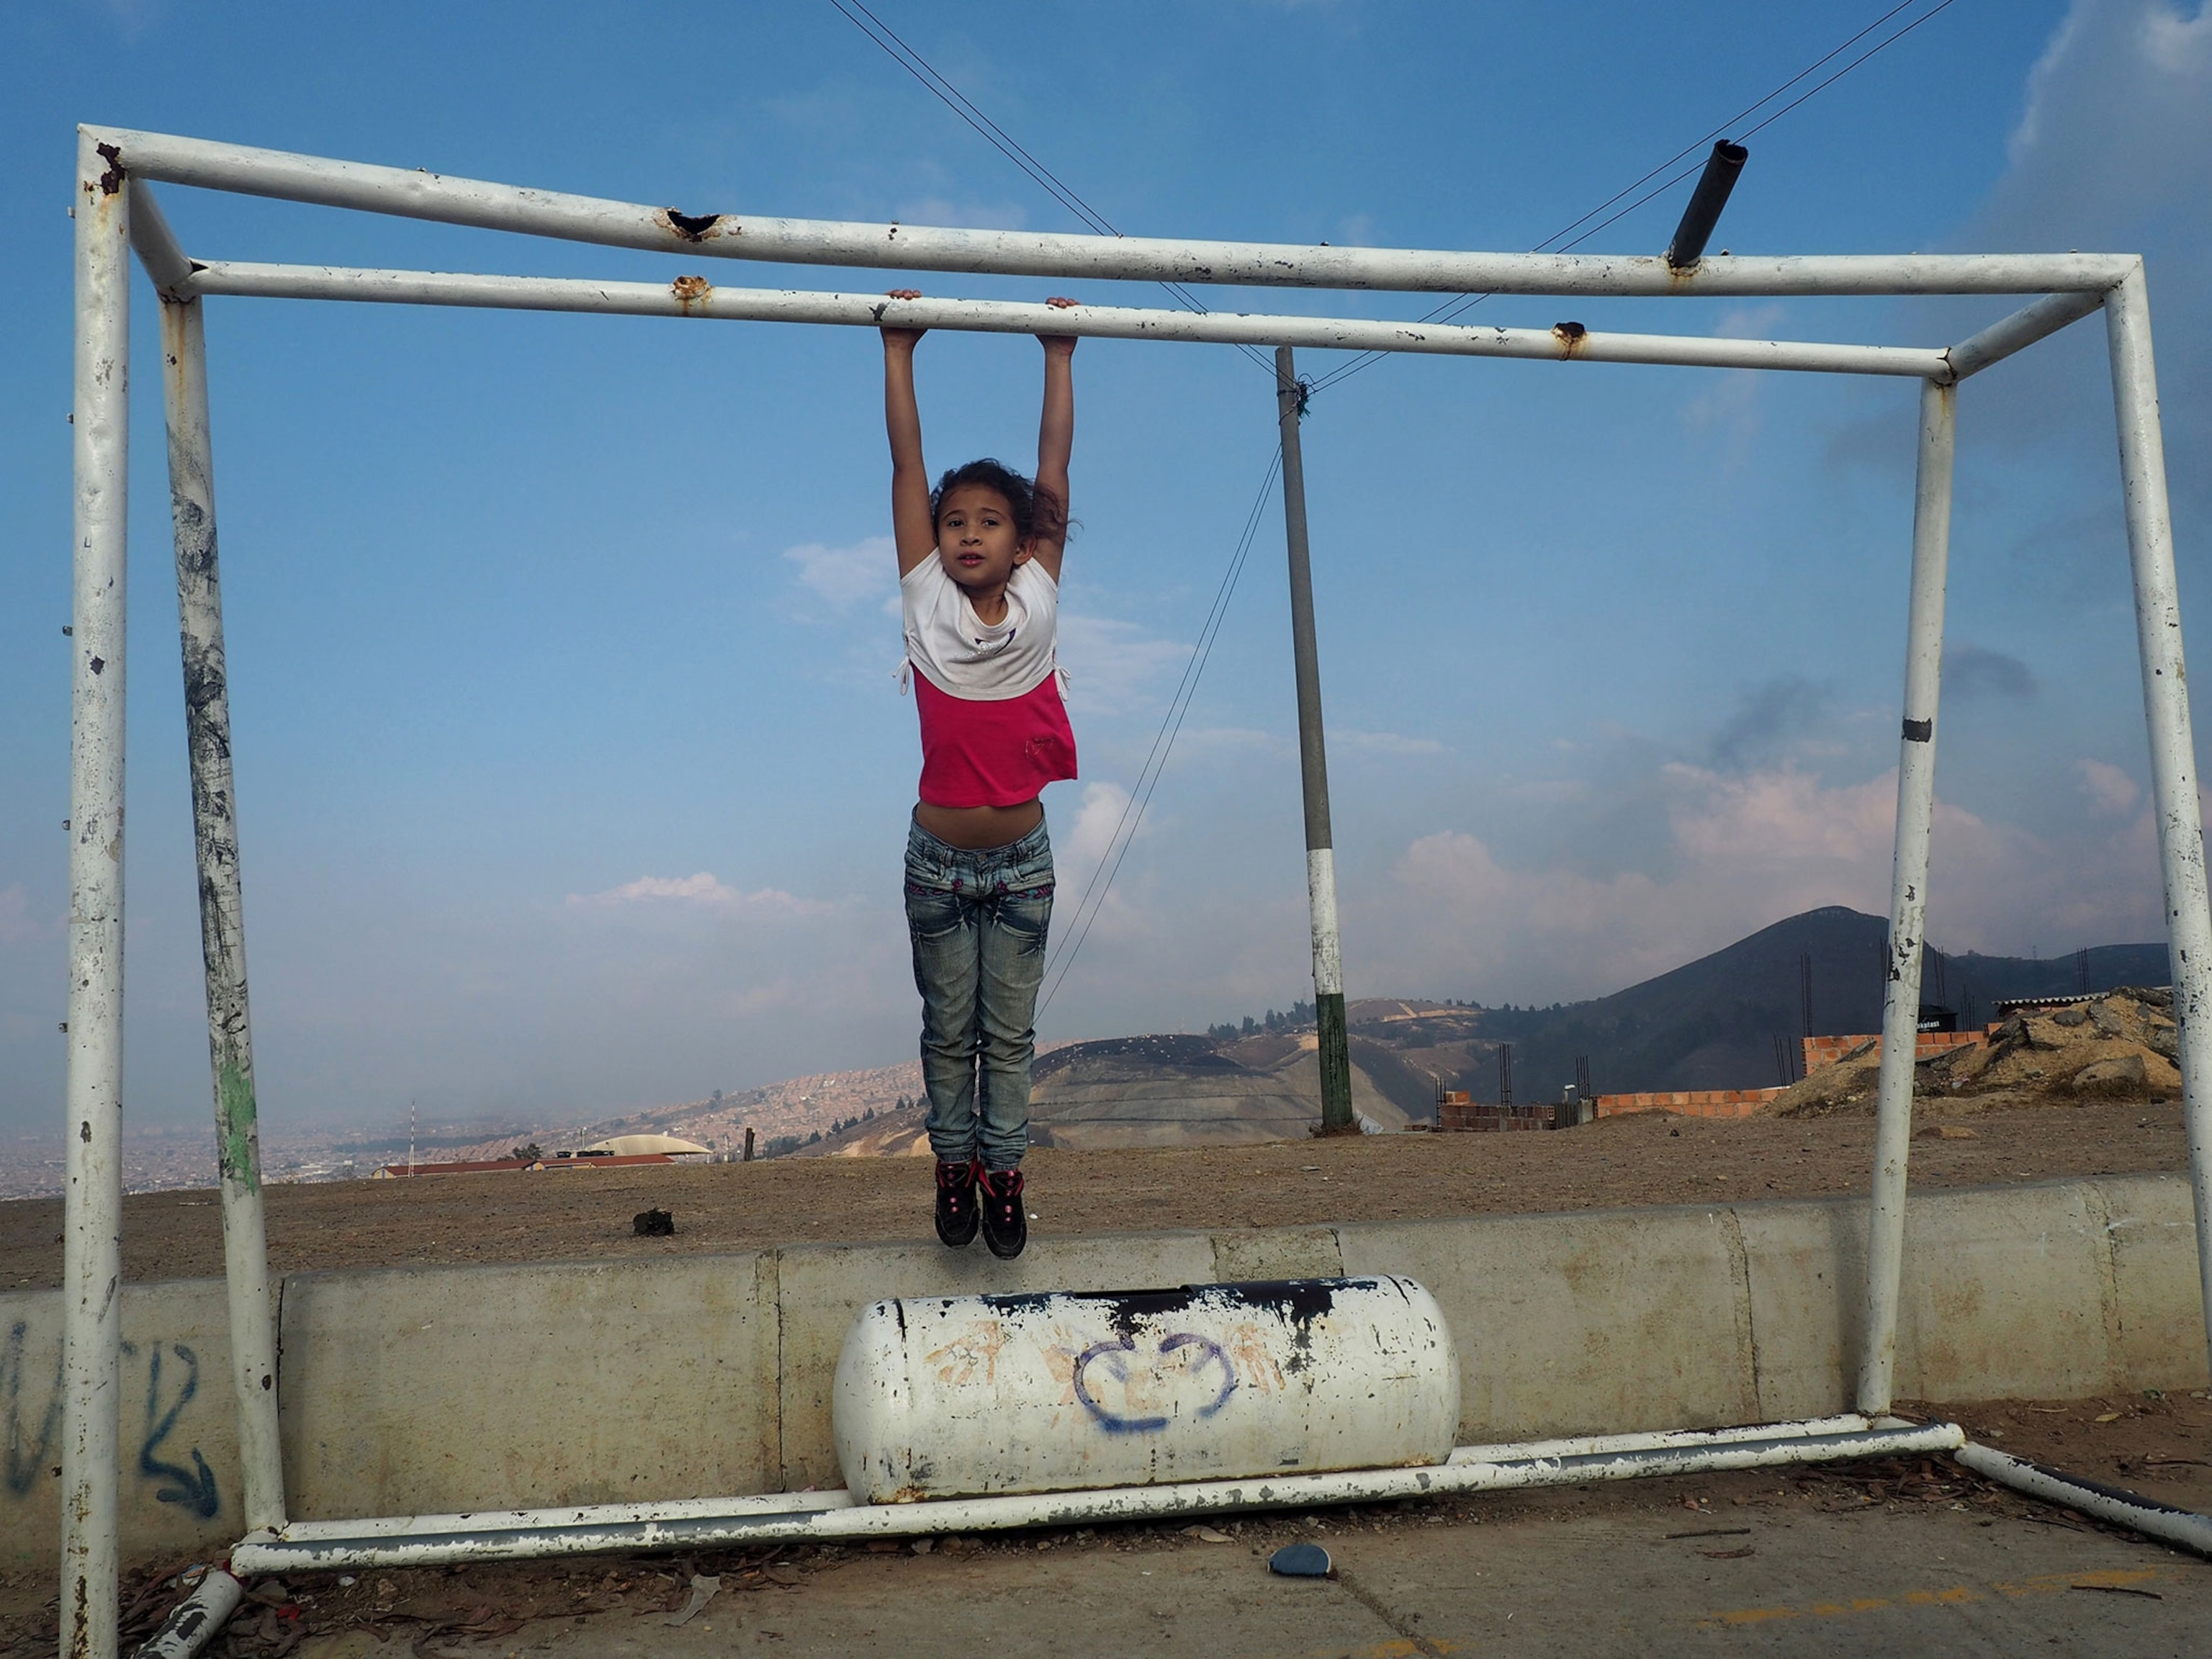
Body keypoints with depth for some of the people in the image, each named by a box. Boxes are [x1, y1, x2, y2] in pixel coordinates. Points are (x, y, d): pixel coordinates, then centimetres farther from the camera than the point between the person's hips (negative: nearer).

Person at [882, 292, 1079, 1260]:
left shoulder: (1037, 597, -3)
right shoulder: (925, 599, -5)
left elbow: (1055, 465, -1)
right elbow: (907, 463, -5)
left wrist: (1060, 357, 1)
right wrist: (899, 351, -4)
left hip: (1021, 859, 0)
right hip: (938, 858, 0)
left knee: (1010, 1033, 8)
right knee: (947, 1029, 11)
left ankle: (1004, 1173, 18)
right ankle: (953, 1164, 24)